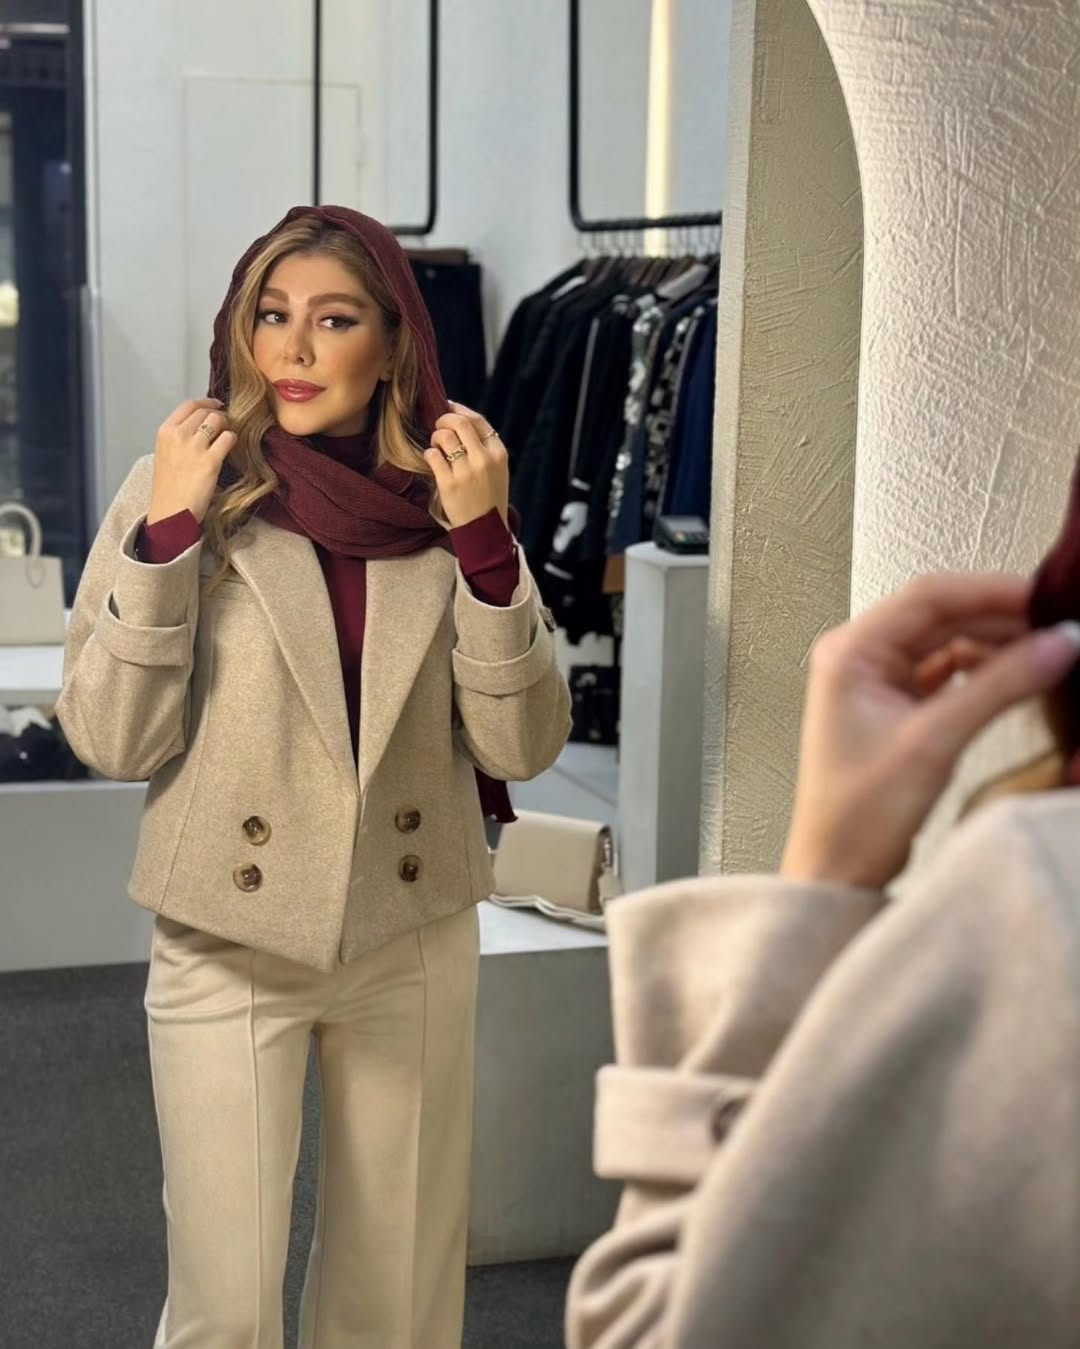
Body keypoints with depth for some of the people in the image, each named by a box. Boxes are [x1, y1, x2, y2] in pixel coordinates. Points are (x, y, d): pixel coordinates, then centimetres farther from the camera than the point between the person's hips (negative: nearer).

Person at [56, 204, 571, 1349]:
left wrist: (483, 542, -16)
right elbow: (110, 739, -10)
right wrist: (168, 532, -19)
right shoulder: (183, 486, -7)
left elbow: (522, 746, -5)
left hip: (413, 942, 2)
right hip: (230, 945, -2)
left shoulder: (445, 499, -1)